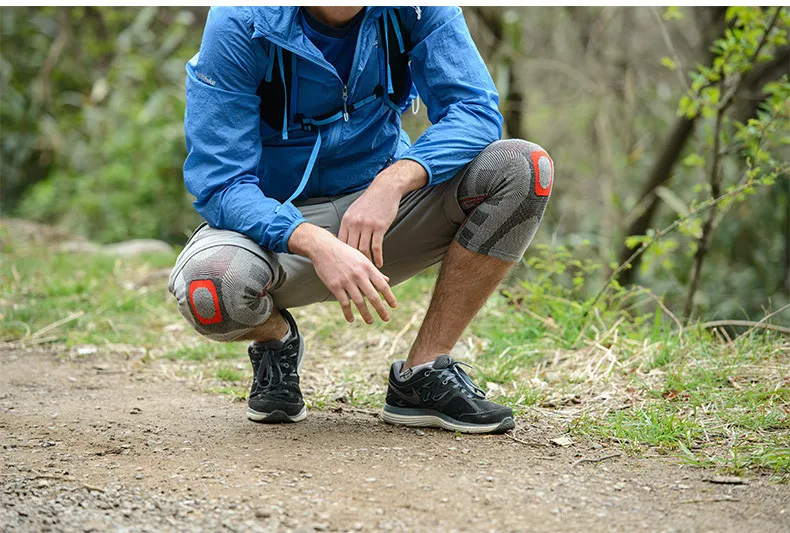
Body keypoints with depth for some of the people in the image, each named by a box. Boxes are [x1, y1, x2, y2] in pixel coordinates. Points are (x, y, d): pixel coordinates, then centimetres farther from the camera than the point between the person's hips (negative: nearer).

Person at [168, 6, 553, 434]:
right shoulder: (240, 23, -20)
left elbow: (475, 109, -15)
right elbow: (219, 184, -23)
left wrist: (393, 181, -34)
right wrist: (316, 244, -41)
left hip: (384, 205, 3)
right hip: (279, 221, -3)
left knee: (523, 168, -21)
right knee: (210, 288, -37)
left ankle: (422, 377, -12)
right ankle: (276, 340, 3)